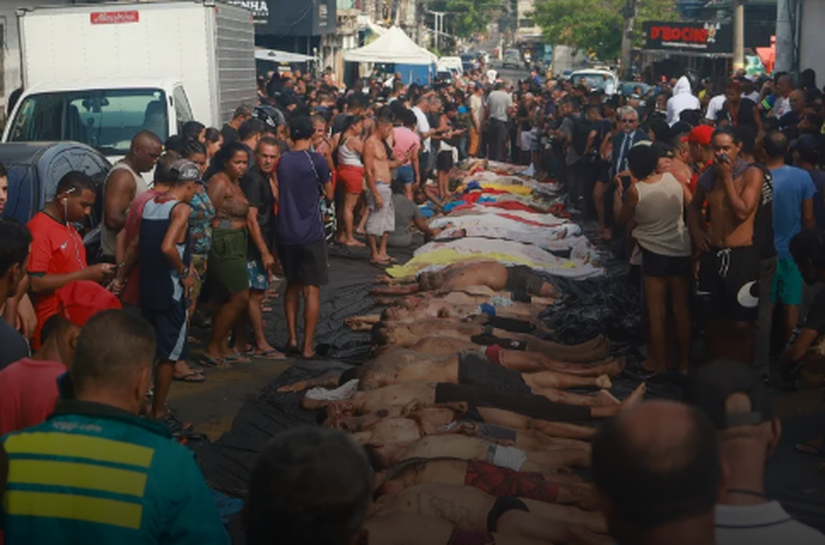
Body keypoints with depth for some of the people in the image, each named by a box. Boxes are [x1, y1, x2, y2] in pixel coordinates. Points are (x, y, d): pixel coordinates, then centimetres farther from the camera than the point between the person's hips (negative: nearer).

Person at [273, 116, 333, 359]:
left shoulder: (282, 161, 5)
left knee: (292, 285, 18)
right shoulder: (316, 160, -9)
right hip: (310, 233, -5)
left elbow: (279, 194, 13)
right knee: (312, 289, 2)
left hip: (285, 232, 5)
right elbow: (329, 194, -1)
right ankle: (307, 345, 2)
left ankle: (292, 339, 17)